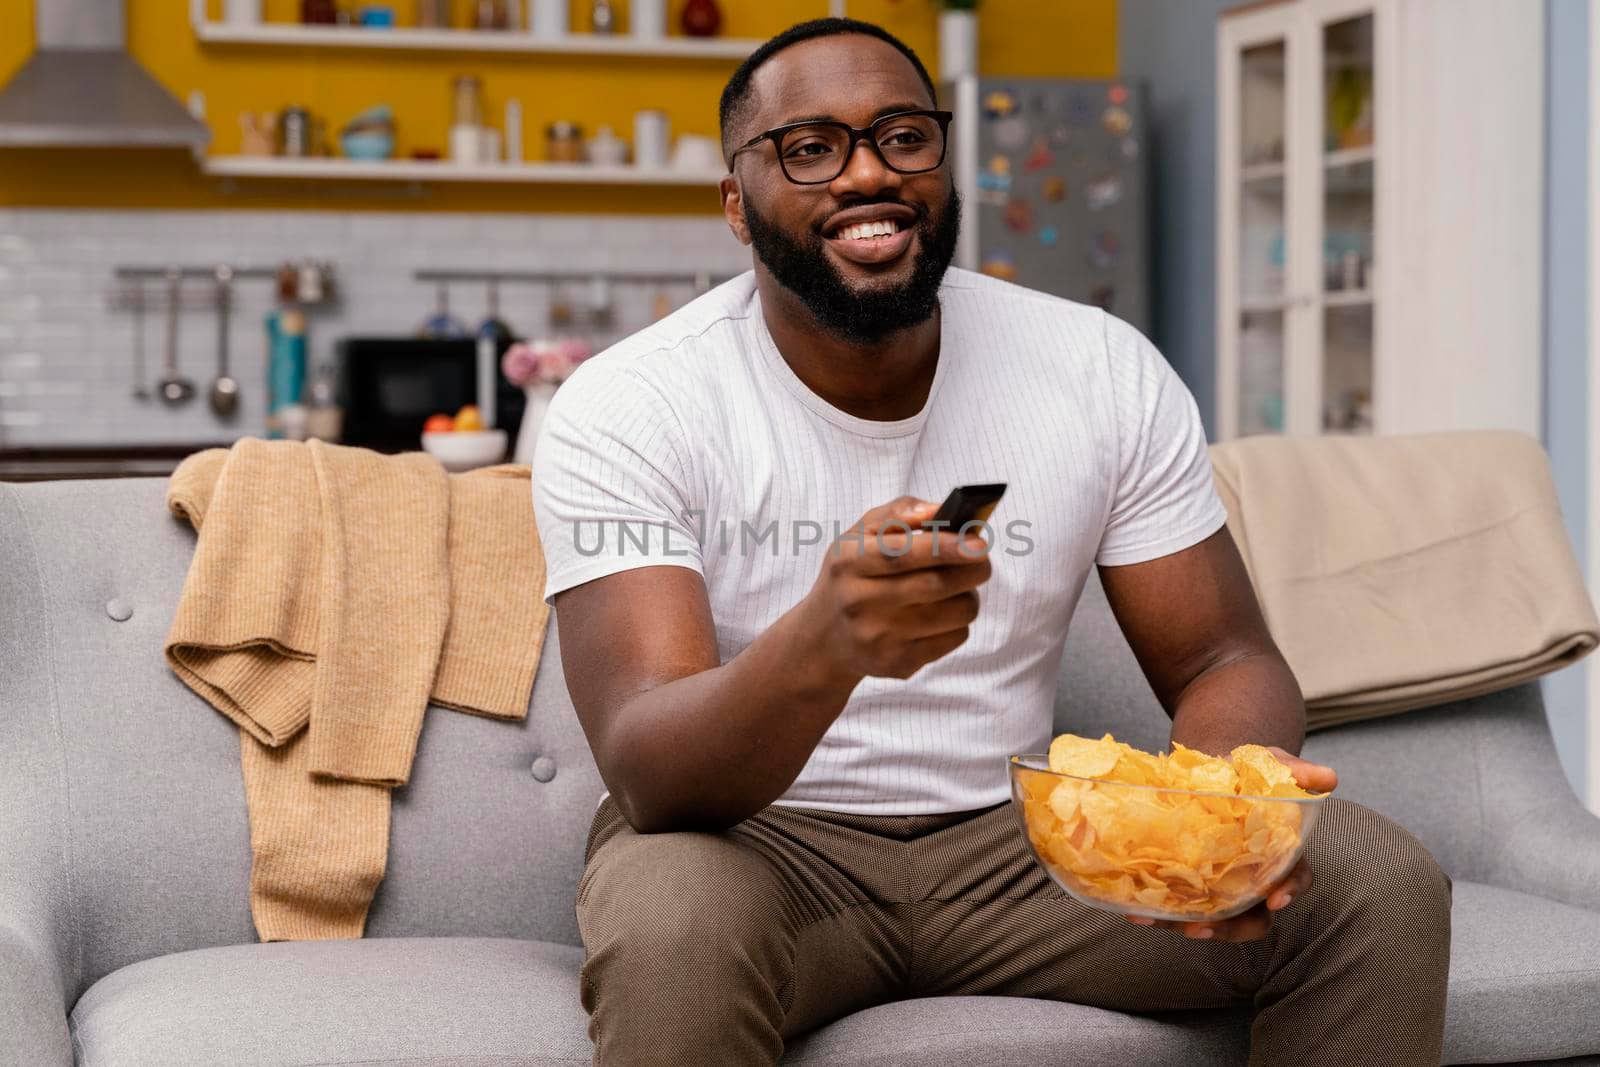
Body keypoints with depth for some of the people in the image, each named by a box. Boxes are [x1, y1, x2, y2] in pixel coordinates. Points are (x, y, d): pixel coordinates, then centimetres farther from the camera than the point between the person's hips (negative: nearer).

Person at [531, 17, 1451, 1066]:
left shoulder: (1107, 373, -2)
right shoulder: (624, 410, -14)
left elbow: (1223, 661, 0)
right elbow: (649, 773, -23)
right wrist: (820, 644, -46)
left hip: (1014, 829, 4)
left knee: (1380, 885, -15)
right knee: (672, 936, -38)